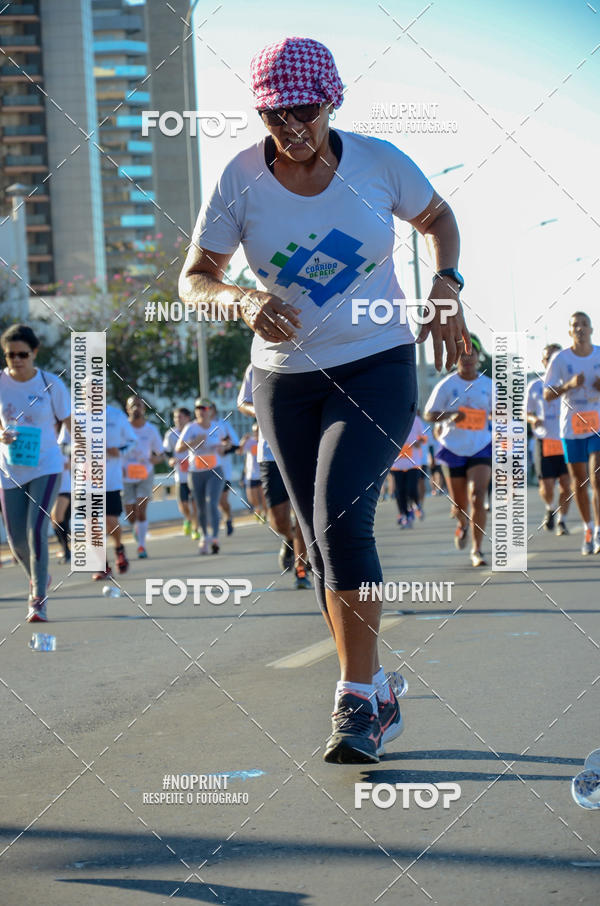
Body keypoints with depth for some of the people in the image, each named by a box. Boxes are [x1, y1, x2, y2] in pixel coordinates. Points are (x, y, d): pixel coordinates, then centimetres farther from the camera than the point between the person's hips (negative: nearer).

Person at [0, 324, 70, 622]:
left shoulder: (51, 384, -7)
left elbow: (70, 424, 2)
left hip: (46, 467, -3)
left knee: (36, 530, -17)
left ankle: (39, 600, -9)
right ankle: (37, 578, 36)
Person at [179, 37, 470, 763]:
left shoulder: (377, 161, -8)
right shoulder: (241, 179, -7)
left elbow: (438, 219, 11)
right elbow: (193, 280, -4)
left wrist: (445, 289, -5)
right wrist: (244, 301, -25)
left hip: (376, 368, -3)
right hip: (286, 379, 3)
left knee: (341, 519, -23)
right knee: (324, 543, 7)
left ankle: (357, 699, -16)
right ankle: (378, 700, 22)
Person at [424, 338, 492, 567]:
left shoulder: (488, 386, 4)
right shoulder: (446, 385, -2)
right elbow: (428, 414, -1)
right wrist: (450, 416, -20)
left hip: (481, 447, 0)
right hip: (453, 449, 0)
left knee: (477, 497, -18)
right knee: (459, 504, 7)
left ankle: (476, 550, -12)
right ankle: (462, 524, 46)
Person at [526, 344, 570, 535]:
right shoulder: (534, 386, 8)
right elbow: (526, 413, 14)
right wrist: (533, 419, -8)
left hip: (567, 440, 0)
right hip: (544, 441, 0)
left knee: (566, 483, -6)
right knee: (546, 487, -4)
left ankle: (562, 520, 9)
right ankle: (550, 508, 27)